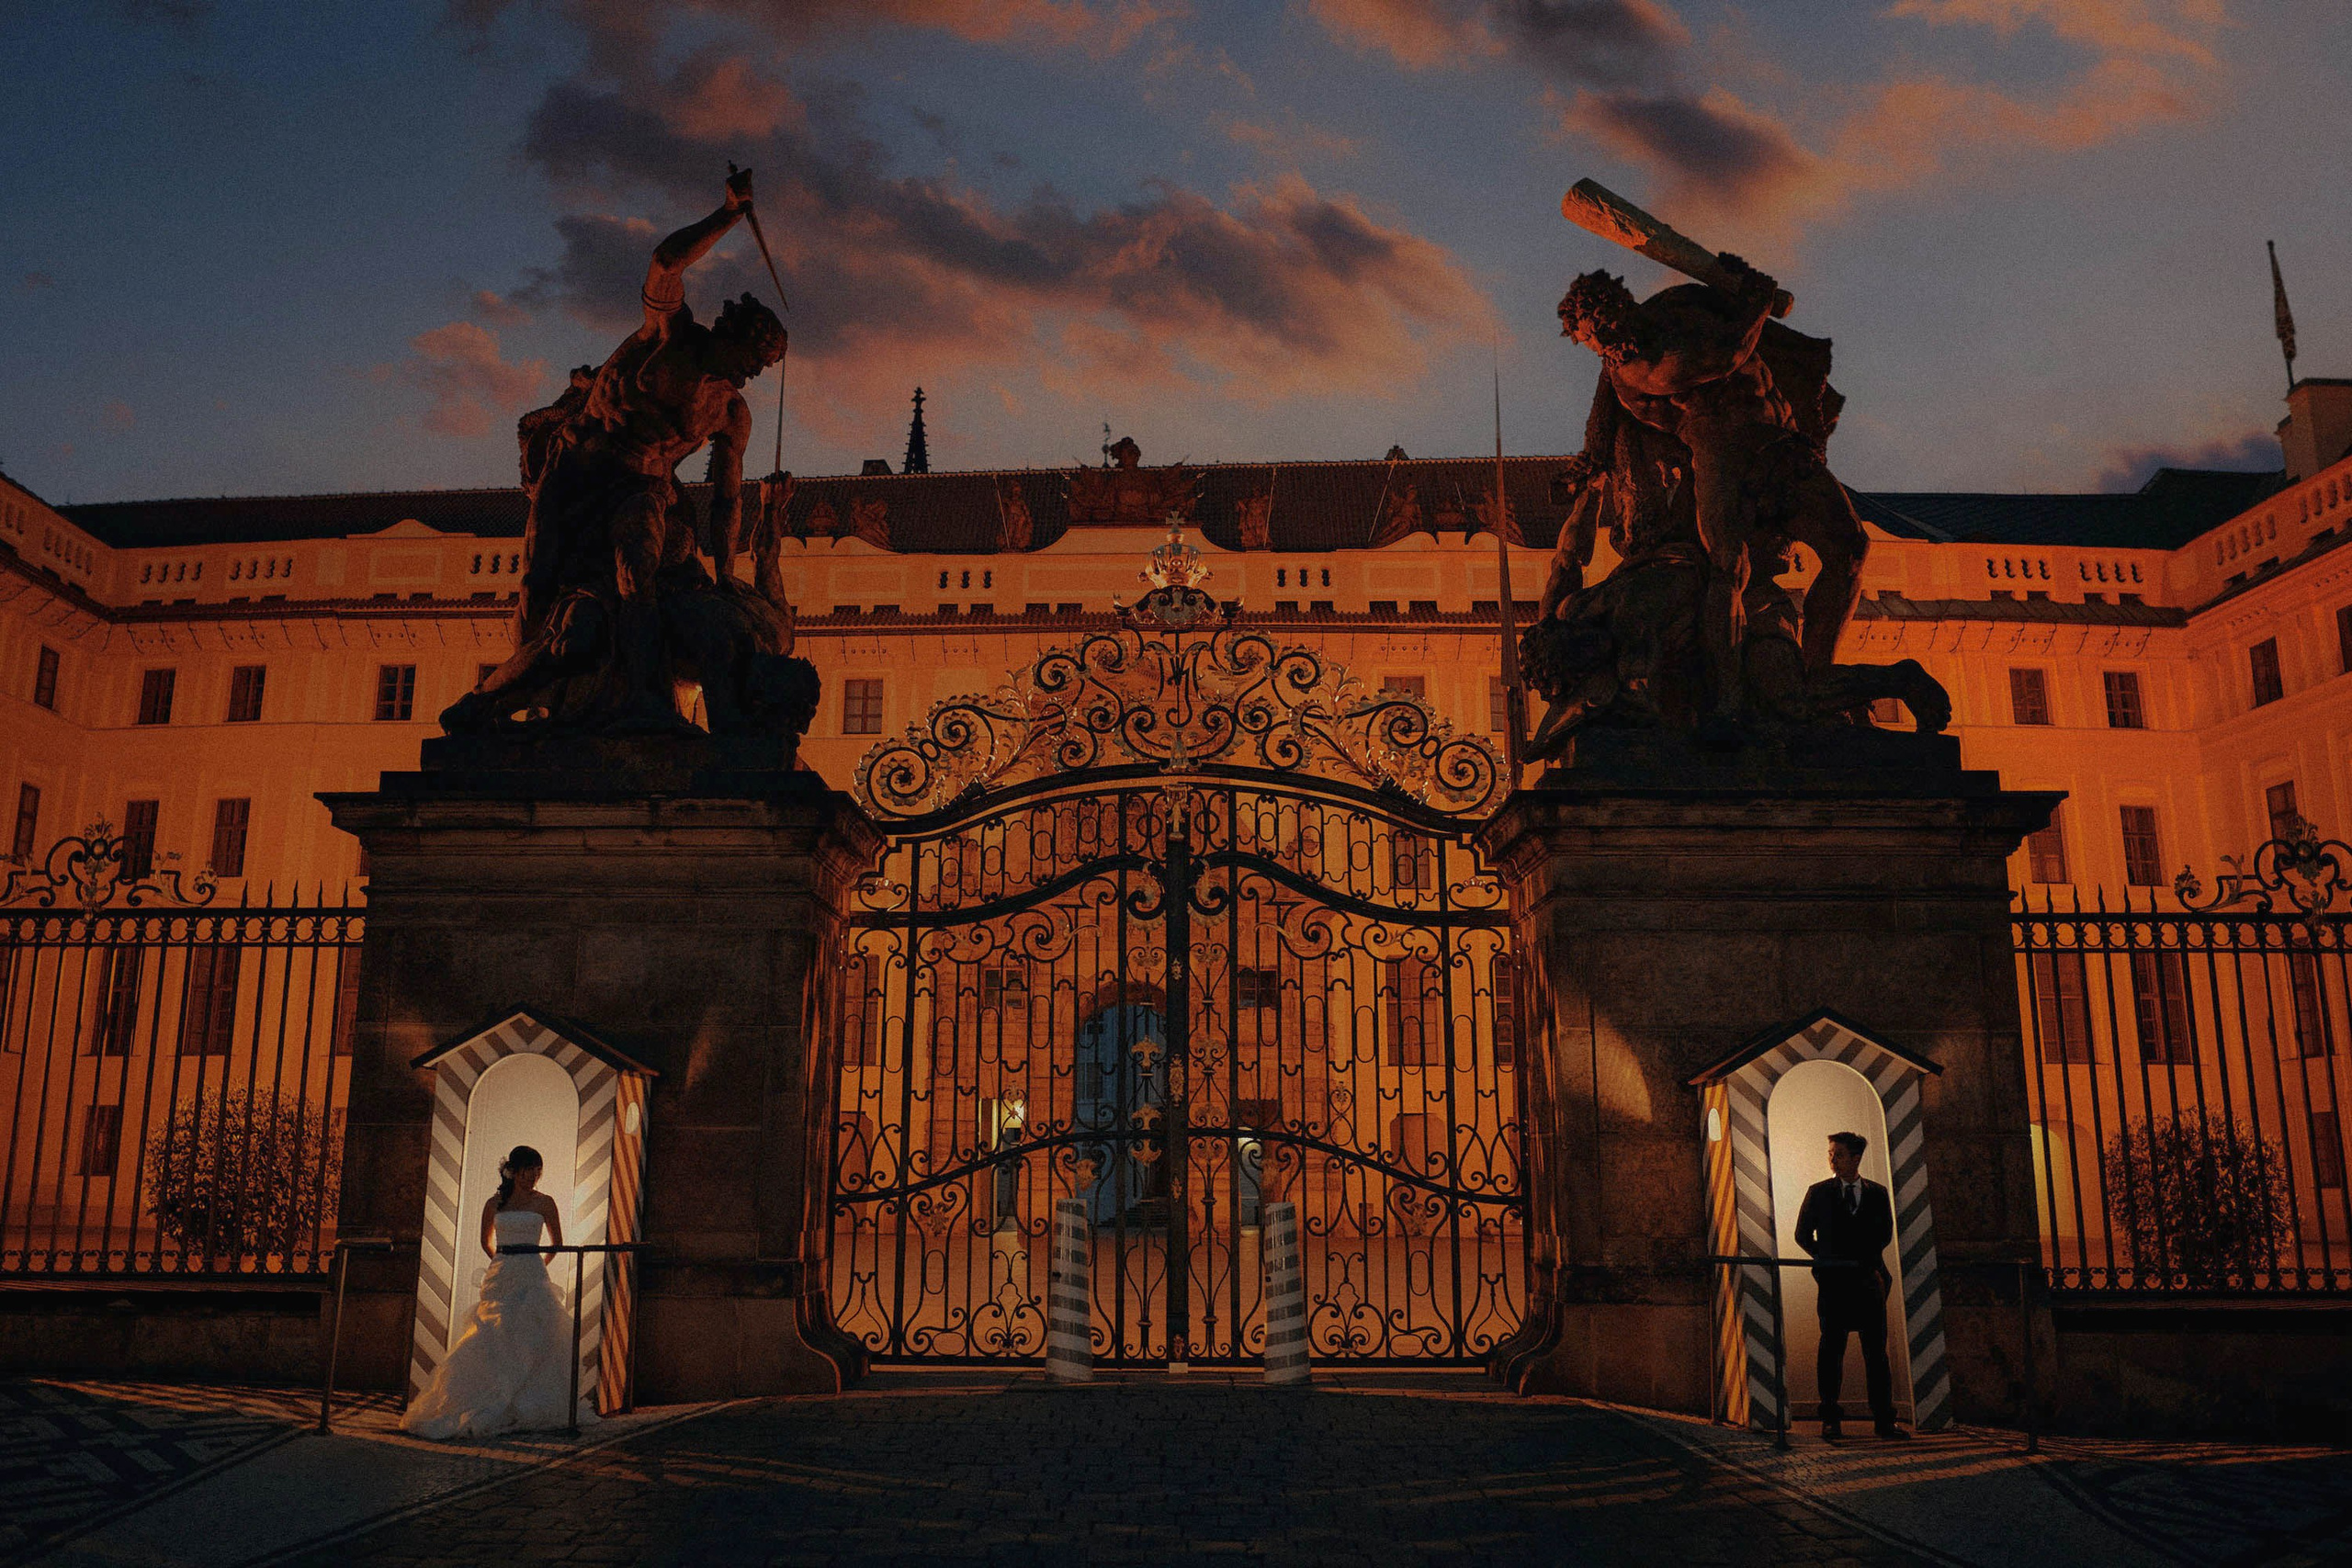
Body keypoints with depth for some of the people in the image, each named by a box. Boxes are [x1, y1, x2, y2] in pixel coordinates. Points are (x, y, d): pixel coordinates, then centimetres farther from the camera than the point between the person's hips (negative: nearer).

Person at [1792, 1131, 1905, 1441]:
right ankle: (1831, 1420, 0)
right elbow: (1803, 1234, 12)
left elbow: (1885, 1233, 9)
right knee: (1831, 1351, -2)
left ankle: (1884, 1420, 3)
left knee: (1876, 1351, -1)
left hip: (1868, 1279, 1)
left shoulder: (1877, 1193, 12)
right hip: (1834, 1280, -1)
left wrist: (1865, 1261, -1)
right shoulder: (1818, 1192, 9)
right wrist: (1826, 1259, 3)